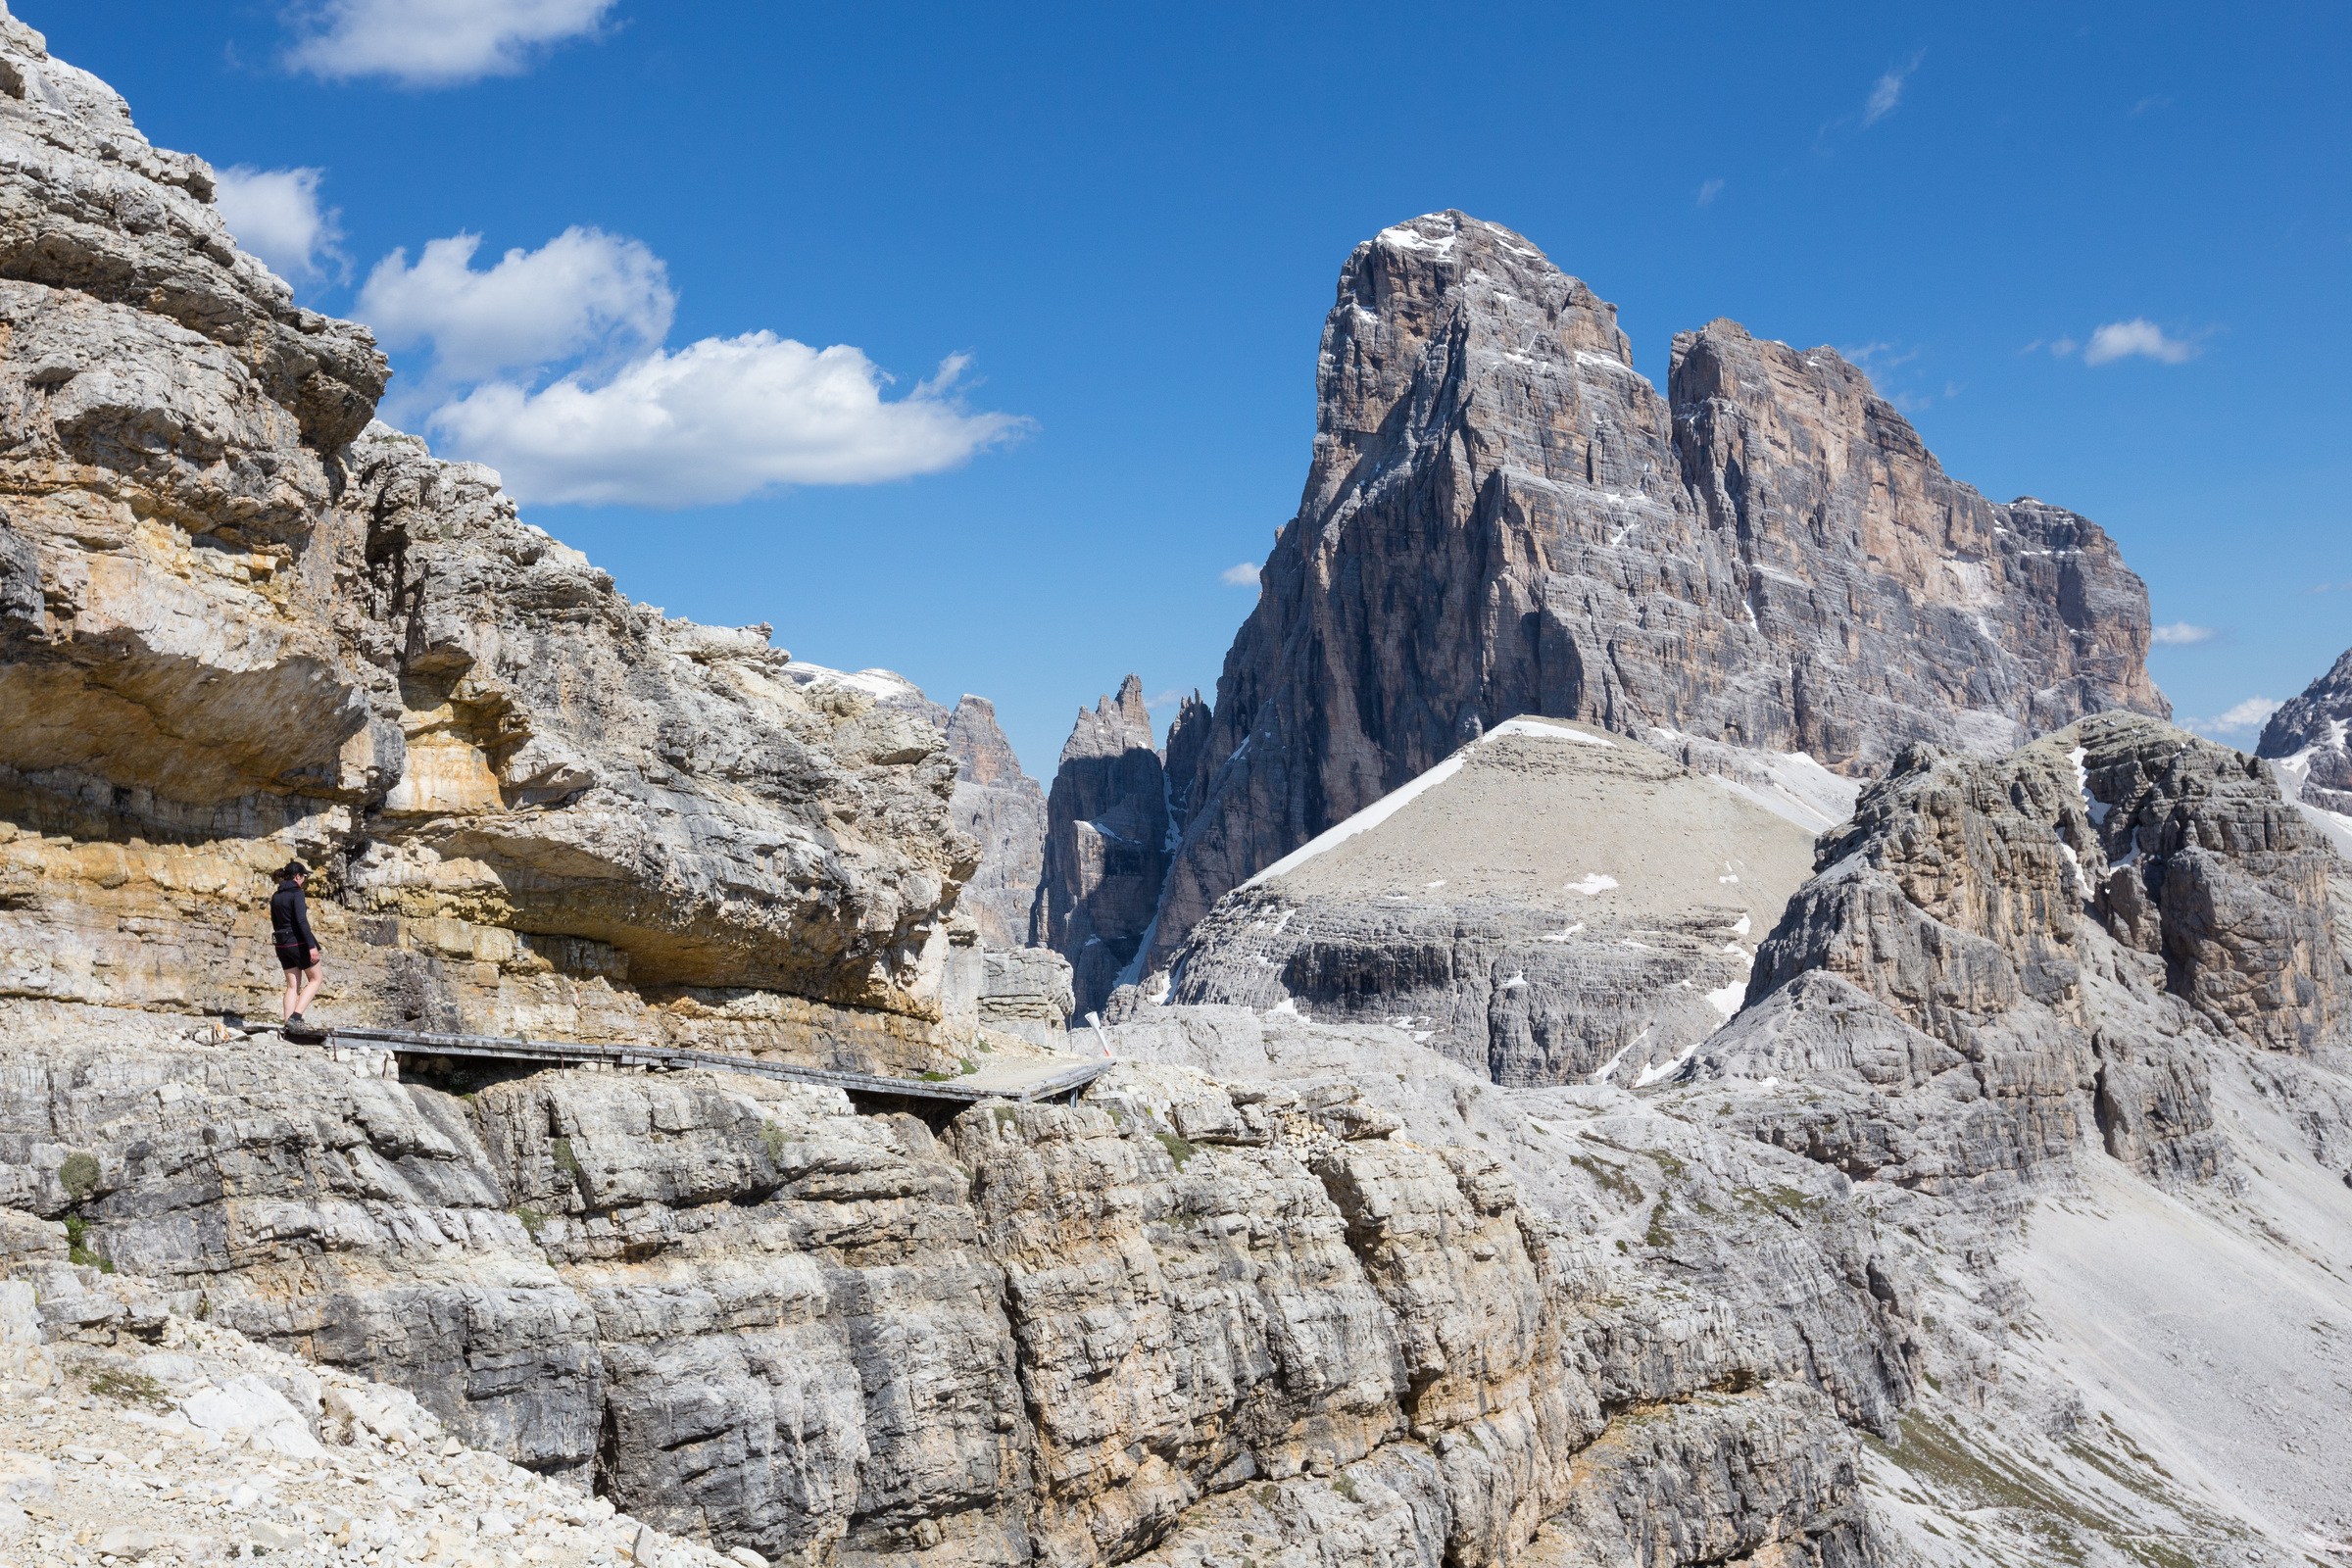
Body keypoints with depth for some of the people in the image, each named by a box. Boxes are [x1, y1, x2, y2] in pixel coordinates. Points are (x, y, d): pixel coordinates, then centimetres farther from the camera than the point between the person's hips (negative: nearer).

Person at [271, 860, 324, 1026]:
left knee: (293, 985, 9)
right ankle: (295, 1016, -8)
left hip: (282, 944, 7)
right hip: (298, 942, -7)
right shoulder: (296, 893, -13)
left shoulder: (275, 896, 11)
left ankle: (289, 1024, 1)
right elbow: (301, 920, -21)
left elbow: (275, 924, 18)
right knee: (316, 978, 6)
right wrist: (312, 946, -23)